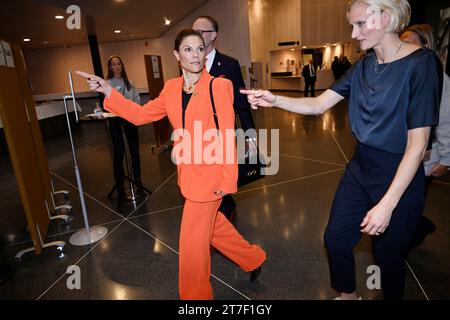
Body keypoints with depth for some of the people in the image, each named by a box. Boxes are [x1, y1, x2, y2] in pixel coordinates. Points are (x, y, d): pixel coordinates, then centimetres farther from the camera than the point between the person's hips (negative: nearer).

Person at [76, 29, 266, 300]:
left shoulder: (219, 85, -13)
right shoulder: (172, 88, 5)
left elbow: (227, 137, -14)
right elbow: (141, 115, 8)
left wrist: (228, 180, -15)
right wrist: (108, 91, 0)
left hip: (209, 174, -7)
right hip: (188, 173, 7)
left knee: (193, 242, 4)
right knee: (212, 225, 23)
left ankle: (196, 294, 31)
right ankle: (253, 258, 47)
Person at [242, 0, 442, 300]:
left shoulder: (422, 64, -17)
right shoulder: (363, 67, 3)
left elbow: (417, 145, -20)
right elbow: (318, 105, 0)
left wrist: (388, 204, -23)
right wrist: (275, 100, -16)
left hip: (399, 177, -6)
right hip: (360, 167, 6)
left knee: (388, 255, 13)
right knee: (335, 238, 14)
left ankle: (391, 294, 46)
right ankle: (348, 295, 42)